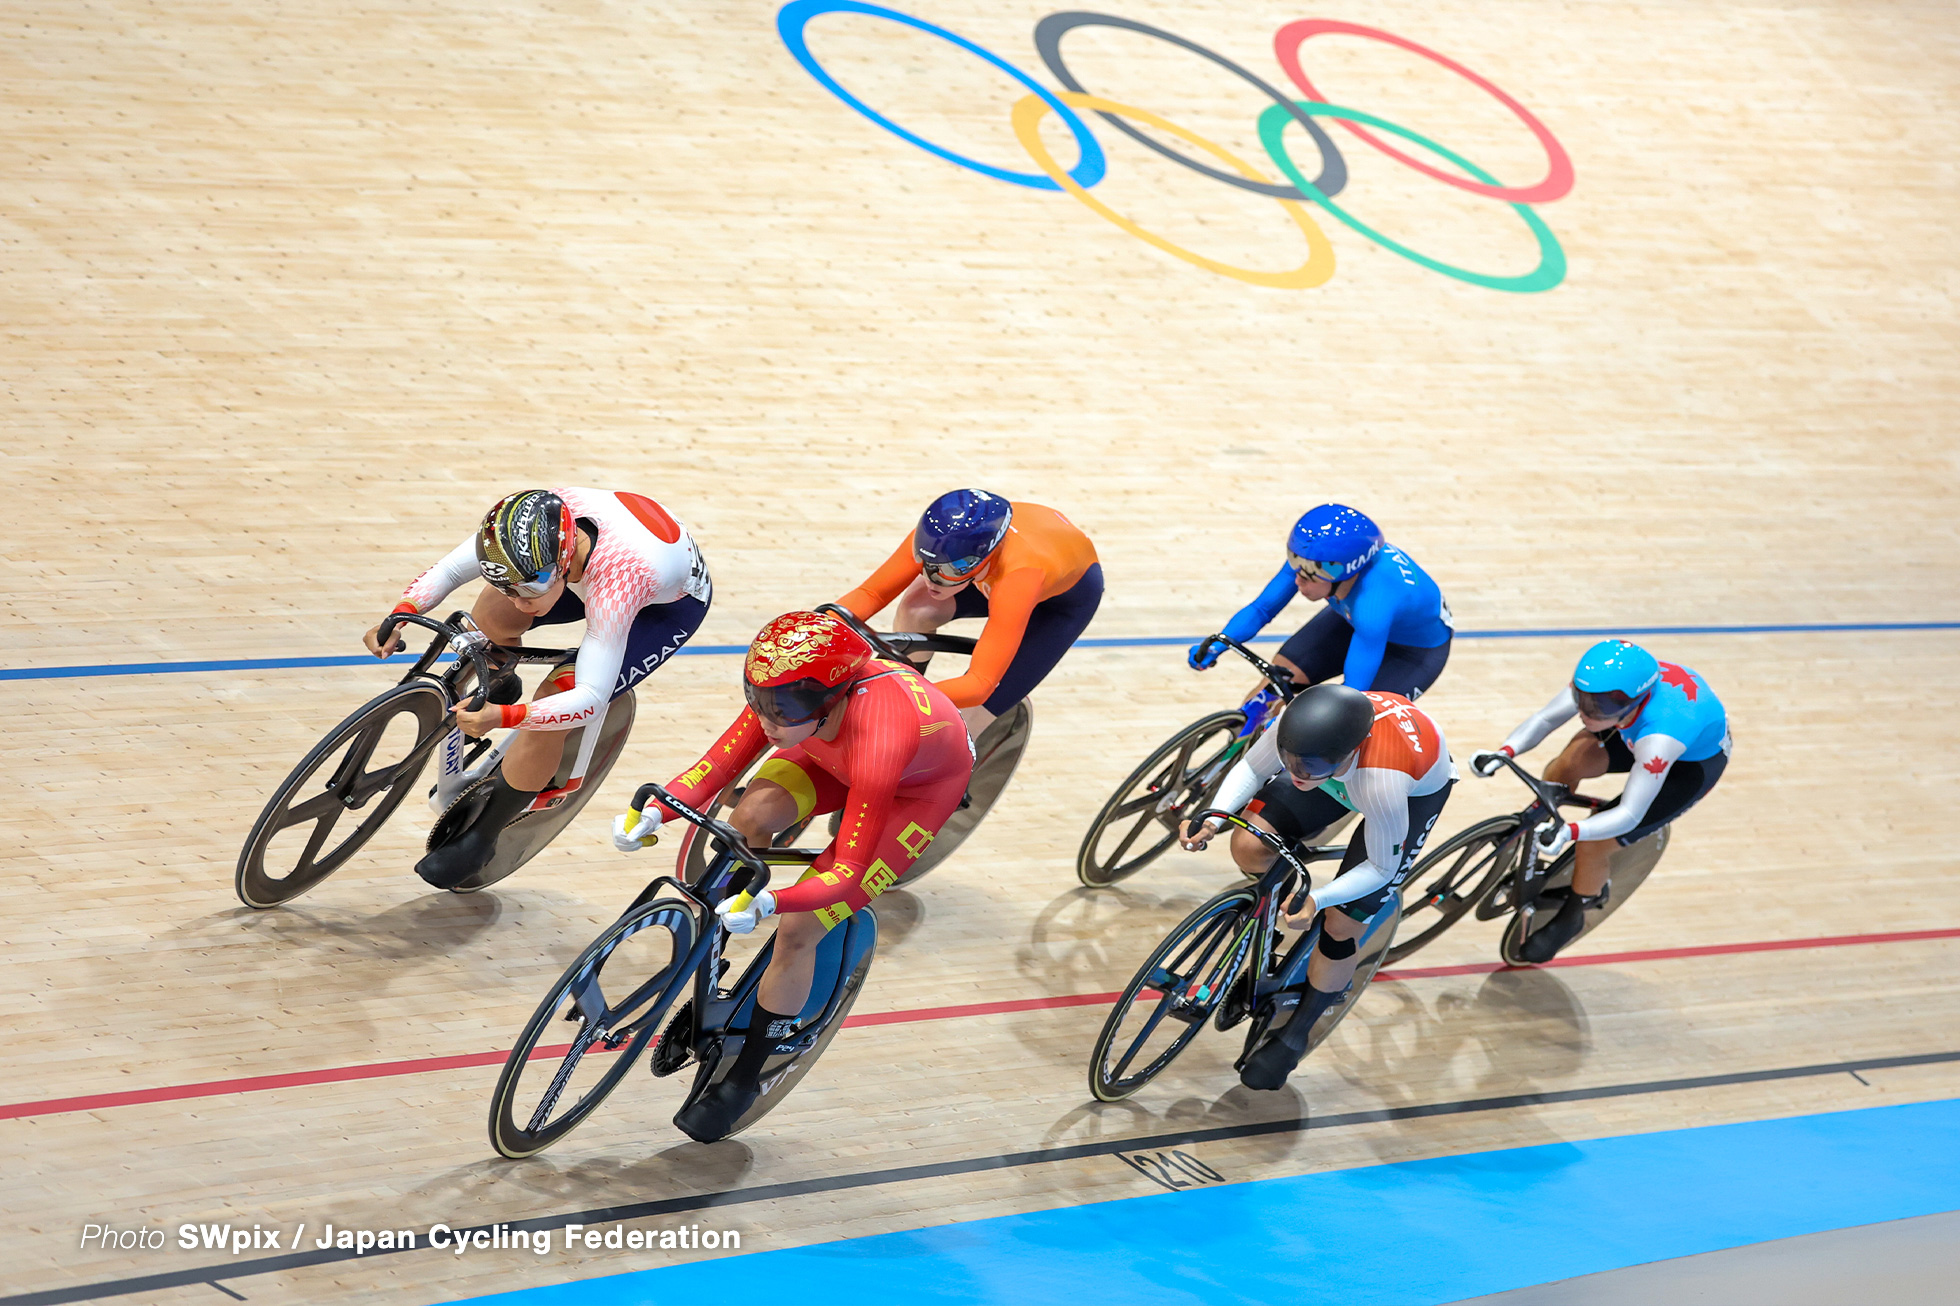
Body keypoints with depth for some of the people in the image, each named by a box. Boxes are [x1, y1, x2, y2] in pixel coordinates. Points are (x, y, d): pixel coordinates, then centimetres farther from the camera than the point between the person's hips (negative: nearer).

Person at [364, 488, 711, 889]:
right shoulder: (532, 523, -30)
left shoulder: (614, 586, -45)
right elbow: (449, 569, -16)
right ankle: (496, 684, 22)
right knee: (493, 612, -15)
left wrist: (504, 717, -54)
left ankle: (480, 835, 1)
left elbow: (591, 700, -43)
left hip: (673, 604, -6)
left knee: (555, 699, -19)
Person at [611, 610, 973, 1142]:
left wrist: (767, 904, -56)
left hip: (922, 784, -6)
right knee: (748, 819, -23)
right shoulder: (787, 692, -30)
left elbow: (848, 874, -42)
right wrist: (655, 810, -37)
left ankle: (744, 1079, 5)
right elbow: (718, 765, -19)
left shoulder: (879, 740, -45)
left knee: (798, 930, -14)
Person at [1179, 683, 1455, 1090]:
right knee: (1249, 846, -16)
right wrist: (1213, 818, -30)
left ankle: (1294, 1036, 15)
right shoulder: (1295, 728, -37)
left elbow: (1381, 867, -28)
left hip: (1418, 791, -4)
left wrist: (1318, 900, -39)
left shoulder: (1383, 783, -47)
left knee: (1342, 923, -9)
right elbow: (1251, 768, -13)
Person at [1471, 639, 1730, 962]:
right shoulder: (1598, 682, -31)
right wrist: (1503, 752, -36)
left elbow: (1629, 815, -41)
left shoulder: (1659, 738, -46)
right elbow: (1545, 718, -19)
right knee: (1571, 761, -21)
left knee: (1595, 844, -14)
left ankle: (1572, 915, 17)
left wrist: (1570, 832, -56)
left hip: (1696, 761, -6)